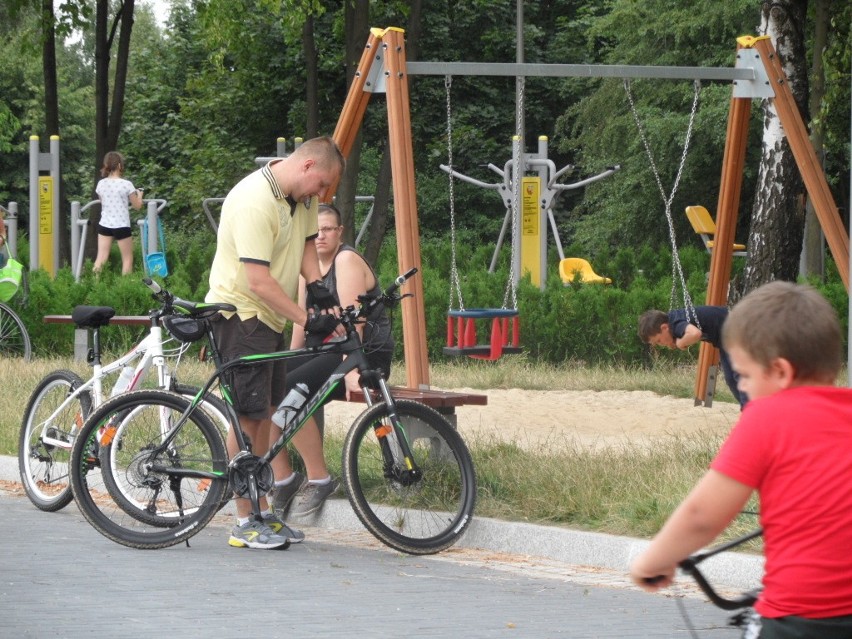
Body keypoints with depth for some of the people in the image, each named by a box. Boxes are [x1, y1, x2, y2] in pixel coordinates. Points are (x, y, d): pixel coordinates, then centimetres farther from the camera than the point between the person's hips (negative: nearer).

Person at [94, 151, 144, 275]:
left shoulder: (101, 184, 0)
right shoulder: (126, 184, -12)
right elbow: (137, 206, -4)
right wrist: (139, 195, 17)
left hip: (104, 225, 4)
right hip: (121, 226, -4)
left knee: (101, 258, 3)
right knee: (127, 259, 9)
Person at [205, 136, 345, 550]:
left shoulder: (301, 196, 5)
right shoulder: (254, 202, -25)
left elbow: (307, 242, 17)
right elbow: (258, 281, -28)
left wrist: (317, 286, -1)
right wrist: (306, 319, -27)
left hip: (271, 316, 9)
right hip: (241, 313, -9)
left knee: (264, 414, 12)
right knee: (248, 418, -8)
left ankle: (262, 513, 18)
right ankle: (245, 524, -3)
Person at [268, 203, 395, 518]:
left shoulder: (347, 260, -12)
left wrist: (351, 370, -33)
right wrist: (288, 362, 5)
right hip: (327, 352, 9)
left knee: (287, 392, -29)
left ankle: (319, 480, -19)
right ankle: (284, 480, -5)